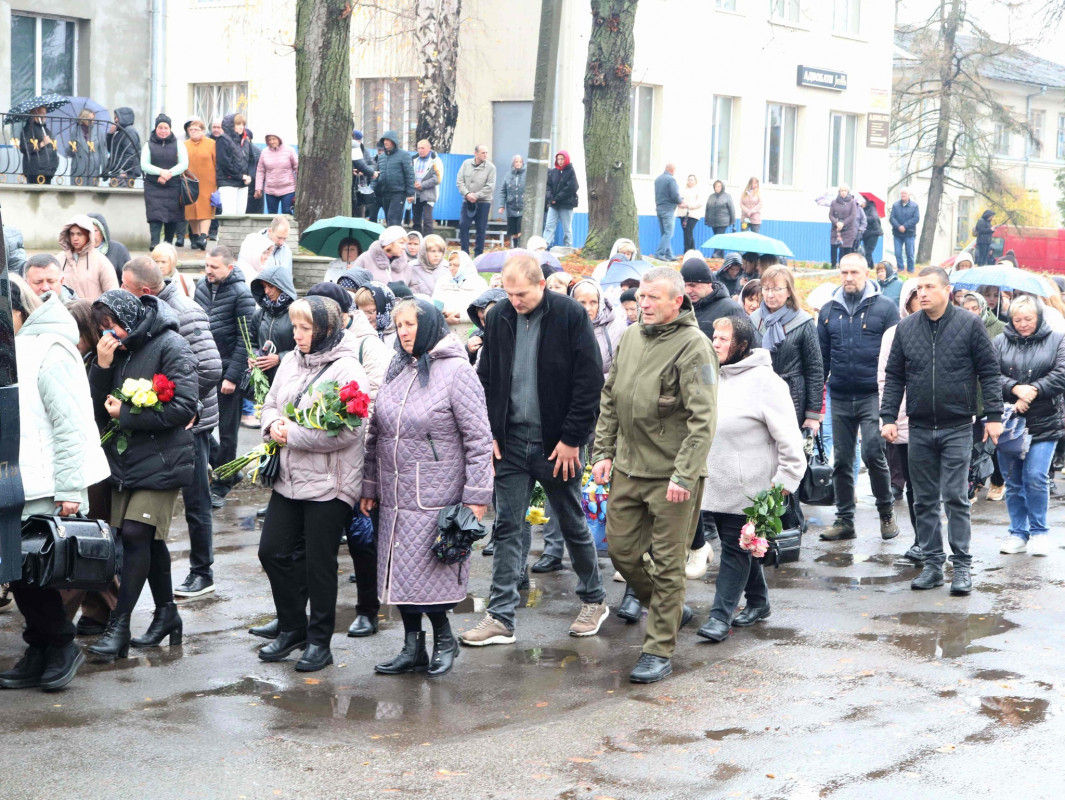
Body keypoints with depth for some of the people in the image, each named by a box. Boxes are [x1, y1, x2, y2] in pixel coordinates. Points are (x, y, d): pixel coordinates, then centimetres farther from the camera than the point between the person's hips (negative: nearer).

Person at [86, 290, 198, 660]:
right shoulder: (116, 351, 9)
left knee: (136, 533, -12)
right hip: (125, 459, 7)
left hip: (160, 461, -7)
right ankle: (166, 613, 26)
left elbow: (184, 406, -19)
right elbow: (95, 406, 5)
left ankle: (119, 625, -8)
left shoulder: (171, 346, -11)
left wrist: (125, 414, -15)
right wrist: (102, 366, -11)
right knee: (149, 539, 13)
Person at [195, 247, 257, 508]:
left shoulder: (241, 294, -13)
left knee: (226, 432, 5)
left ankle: (220, 488, 15)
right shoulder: (202, 287, 6)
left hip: (227, 371, -6)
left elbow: (245, 339, -14)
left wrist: (232, 376, -16)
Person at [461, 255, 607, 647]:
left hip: (557, 444, -3)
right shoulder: (498, 318, 2)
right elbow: (485, 380, 11)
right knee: (507, 528, 2)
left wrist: (572, 439, -12)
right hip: (510, 442, 4)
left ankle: (594, 599, 29)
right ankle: (500, 618, 3)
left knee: (573, 526, 10)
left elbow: (590, 382, -10)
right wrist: (488, 432, 2)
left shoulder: (571, 315, -10)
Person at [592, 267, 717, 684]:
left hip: (671, 475, -7)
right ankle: (670, 610, 35)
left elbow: (703, 418, -18)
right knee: (620, 549, 12)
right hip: (627, 468, 7)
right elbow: (610, 400, 18)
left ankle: (659, 652, 8)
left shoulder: (693, 345, -13)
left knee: (667, 565, 0)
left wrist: (684, 475, -22)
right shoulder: (630, 337, 9)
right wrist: (603, 451, 10)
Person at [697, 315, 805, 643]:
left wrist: (784, 482, -18)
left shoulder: (764, 381, -13)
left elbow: (788, 438, -15)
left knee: (736, 548, -4)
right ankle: (758, 602, 32)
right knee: (739, 546, 17)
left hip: (747, 488, -8)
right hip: (717, 485, 8)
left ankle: (721, 616, -1)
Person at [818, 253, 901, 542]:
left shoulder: (885, 308, 1)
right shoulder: (829, 311, 11)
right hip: (840, 397, 4)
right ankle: (844, 520, 15)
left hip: (872, 395, -4)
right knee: (841, 461, 7)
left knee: (872, 453, -12)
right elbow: (822, 356, 13)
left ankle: (886, 512, 7)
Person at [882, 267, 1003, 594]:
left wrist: (994, 415, -6)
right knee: (924, 501, 7)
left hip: (957, 428, -4)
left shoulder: (969, 324, -3)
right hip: (920, 429, 4)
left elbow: (989, 372, -1)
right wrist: (888, 417, 2)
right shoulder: (906, 328, 6)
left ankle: (962, 566, 2)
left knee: (955, 498, -5)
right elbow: (893, 377, 10)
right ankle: (932, 564, 15)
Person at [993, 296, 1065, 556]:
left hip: (1043, 424, -2)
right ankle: (1018, 533, 18)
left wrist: (1033, 391, -17)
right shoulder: (1000, 342, 6)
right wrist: (1015, 388, -21)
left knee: (1036, 477, -11)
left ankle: (1039, 532, 5)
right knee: (1013, 481, 7)